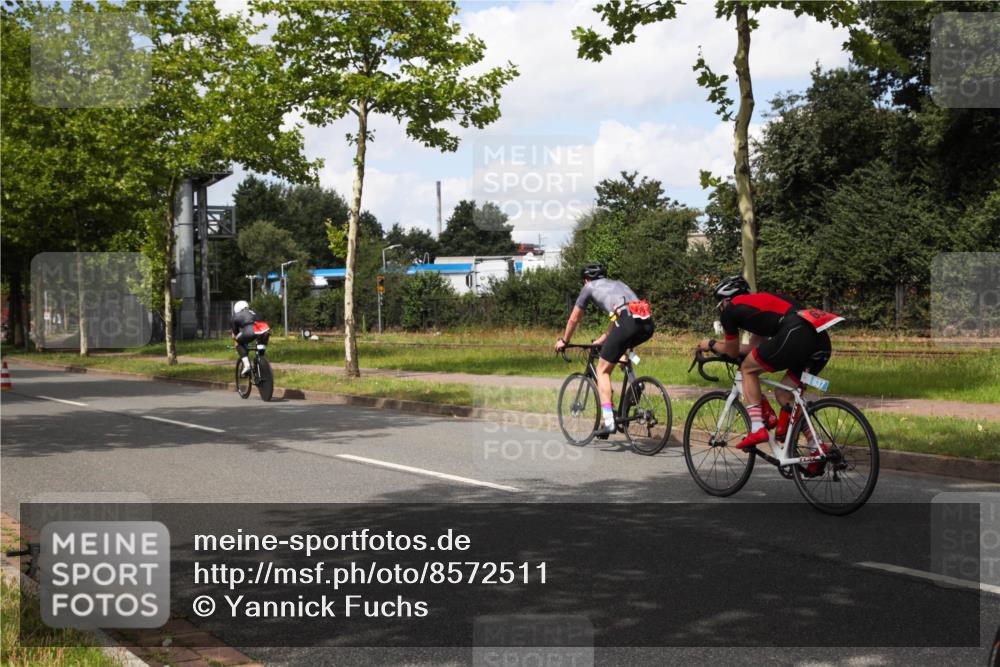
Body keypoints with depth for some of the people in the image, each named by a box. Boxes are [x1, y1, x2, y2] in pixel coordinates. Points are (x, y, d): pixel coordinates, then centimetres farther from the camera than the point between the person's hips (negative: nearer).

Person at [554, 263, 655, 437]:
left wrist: (564, 341, 47)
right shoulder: (618, 284, 38)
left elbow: (574, 319, 31)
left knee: (603, 370, 7)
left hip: (627, 323, -6)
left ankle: (608, 421, -5)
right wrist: (600, 341, 57)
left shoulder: (589, 287, 22)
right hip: (648, 325, 6)